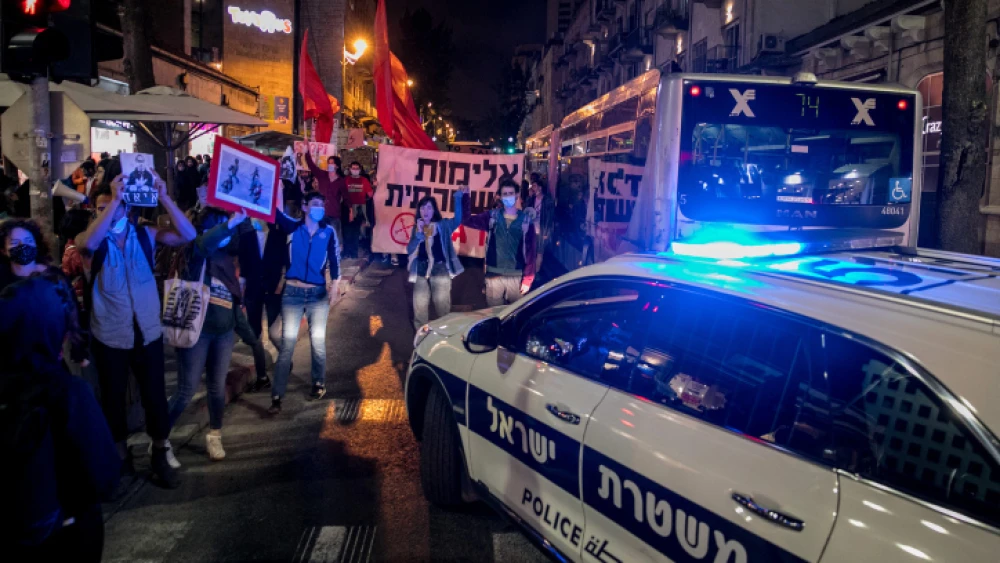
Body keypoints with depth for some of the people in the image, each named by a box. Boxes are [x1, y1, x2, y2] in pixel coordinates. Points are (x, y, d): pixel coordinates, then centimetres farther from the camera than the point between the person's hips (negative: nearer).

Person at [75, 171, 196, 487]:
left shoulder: (146, 235, -3)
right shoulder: (92, 238, -6)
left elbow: (188, 236, -16)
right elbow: (88, 243, -31)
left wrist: (163, 197, -25)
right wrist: (113, 199, -34)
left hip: (148, 331, 0)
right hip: (109, 335, 0)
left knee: (155, 395, 8)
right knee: (113, 396, 15)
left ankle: (160, 453, 26)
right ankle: (119, 453, 34)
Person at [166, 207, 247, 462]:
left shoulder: (226, 252, 8)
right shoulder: (195, 248, -9)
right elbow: (206, 242, -30)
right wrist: (233, 220, -36)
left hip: (224, 330, 5)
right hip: (197, 329, -5)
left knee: (217, 387, 14)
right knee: (187, 390, 0)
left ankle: (214, 436, 30)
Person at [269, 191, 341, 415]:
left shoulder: (329, 232, 3)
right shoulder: (293, 227, 2)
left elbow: (334, 260, 0)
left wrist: (335, 285, -10)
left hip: (319, 293, 1)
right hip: (292, 292, 0)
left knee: (318, 340, 4)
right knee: (287, 342, -3)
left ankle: (319, 382, 27)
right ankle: (277, 396, -2)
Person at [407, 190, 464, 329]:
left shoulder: (442, 225, -2)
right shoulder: (416, 228, 8)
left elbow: (458, 219, -21)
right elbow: (410, 249, 0)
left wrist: (458, 198, -31)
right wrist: (419, 233, -14)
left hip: (440, 271, -3)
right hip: (421, 272, 4)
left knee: (443, 308, 5)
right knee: (419, 309, 11)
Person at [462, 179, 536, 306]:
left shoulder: (526, 221, 1)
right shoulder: (492, 216, 5)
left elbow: (531, 251, 0)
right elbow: (466, 220, 0)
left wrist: (527, 279, -5)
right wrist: (465, 198, -12)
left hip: (516, 277, -1)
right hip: (494, 276, 1)